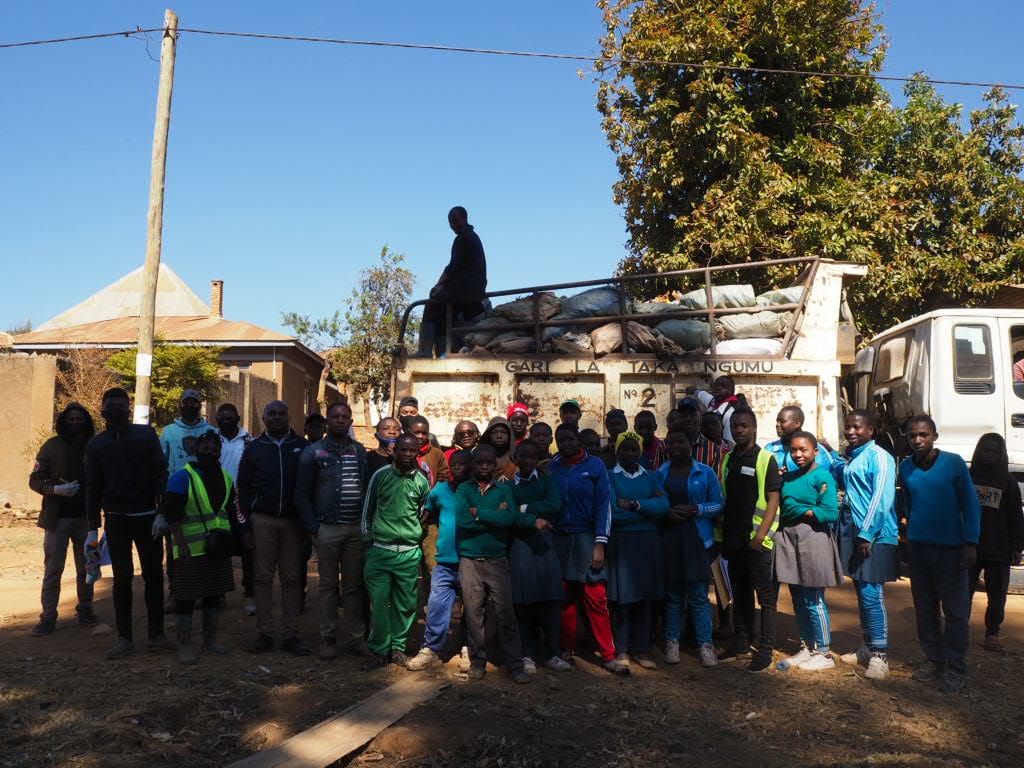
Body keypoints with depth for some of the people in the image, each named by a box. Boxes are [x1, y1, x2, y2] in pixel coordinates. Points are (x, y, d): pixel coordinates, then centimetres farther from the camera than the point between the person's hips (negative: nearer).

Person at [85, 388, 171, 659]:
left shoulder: (146, 434, -1)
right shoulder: (96, 444, 5)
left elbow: (161, 473, -4)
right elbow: (92, 487, 7)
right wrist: (92, 528, 3)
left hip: (147, 517, -1)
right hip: (116, 520, 1)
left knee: (154, 576, 5)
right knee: (122, 578, 3)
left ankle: (156, 634, 15)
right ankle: (124, 639, 10)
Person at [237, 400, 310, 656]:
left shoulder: (302, 447, 6)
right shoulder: (254, 448, 7)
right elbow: (243, 487, 7)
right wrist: (247, 521, -1)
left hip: (293, 521, 0)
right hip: (262, 521, 0)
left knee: (292, 578, 3)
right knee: (263, 577, 3)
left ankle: (291, 635, 9)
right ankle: (264, 633, 10)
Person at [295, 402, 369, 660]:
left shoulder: (360, 452, 9)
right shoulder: (313, 452, 0)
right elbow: (302, 493, -1)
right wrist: (313, 527, -8)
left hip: (356, 528, 3)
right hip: (328, 529, -3)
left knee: (354, 585, 8)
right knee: (328, 585, 6)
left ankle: (353, 638, 16)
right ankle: (328, 639, 15)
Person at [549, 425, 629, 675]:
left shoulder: (594, 465, 0)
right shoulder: (552, 467, 6)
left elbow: (604, 504, -3)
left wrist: (600, 544, -10)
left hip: (586, 537, -2)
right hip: (559, 539, 2)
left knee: (596, 598, -6)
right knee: (565, 597, 6)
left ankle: (608, 655, -1)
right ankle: (566, 649, 17)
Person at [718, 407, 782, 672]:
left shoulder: (765, 459, -5)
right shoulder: (728, 460, 11)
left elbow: (773, 500, -9)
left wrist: (761, 534, -17)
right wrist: (723, 534, 10)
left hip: (756, 538, -6)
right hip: (733, 538, 6)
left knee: (765, 595, 1)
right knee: (740, 593, 15)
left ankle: (765, 649, 7)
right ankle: (741, 641, 26)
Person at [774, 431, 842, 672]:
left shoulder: (822, 476, -8)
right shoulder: (787, 477, 13)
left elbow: (831, 513, -14)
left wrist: (802, 512, -8)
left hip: (812, 541, -7)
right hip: (788, 540, 7)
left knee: (813, 601, 0)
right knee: (798, 600, 14)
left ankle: (824, 653, 13)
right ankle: (807, 648, 26)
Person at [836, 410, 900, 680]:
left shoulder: (878, 456, -10)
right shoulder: (850, 457, 16)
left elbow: (881, 499, -17)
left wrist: (867, 534, -21)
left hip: (874, 536, -9)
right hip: (852, 534, 9)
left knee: (871, 594, -8)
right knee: (862, 593, 15)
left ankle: (879, 656, 0)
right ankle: (867, 648, 26)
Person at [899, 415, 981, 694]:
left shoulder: (953, 463, -8)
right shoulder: (905, 467, 3)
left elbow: (970, 503, -6)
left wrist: (970, 543, -10)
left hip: (950, 547, -4)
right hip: (918, 546, 4)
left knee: (956, 610, 1)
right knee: (925, 608, 11)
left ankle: (955, 669, 10)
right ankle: (934, 660, 23)